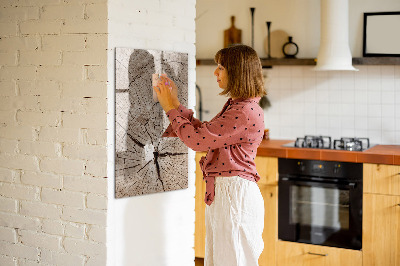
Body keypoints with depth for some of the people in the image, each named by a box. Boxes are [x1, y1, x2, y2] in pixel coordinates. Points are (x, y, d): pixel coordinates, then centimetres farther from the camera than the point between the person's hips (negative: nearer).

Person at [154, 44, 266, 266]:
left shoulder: (246, 112, -20)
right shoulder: (235, 106, 13)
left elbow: (197, 139, -20)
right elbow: (204, 131, 18)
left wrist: (171, 108, -7)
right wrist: (176, 104, 16)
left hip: (235, 194, -10)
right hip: (221, 191, 10)